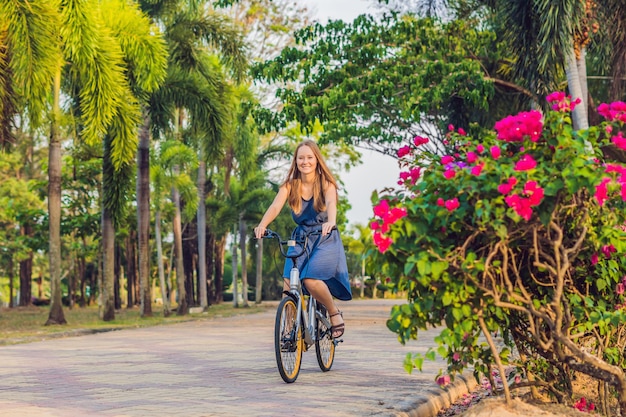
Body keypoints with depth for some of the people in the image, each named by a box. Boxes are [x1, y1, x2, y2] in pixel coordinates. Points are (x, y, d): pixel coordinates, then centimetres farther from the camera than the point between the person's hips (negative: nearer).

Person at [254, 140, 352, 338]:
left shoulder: (326, 184, -9)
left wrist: (331, 222, -52)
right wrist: (262, 224, -41)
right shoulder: (289, 186, -3)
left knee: (311, 280, -25)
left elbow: (331, 203, -30)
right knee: (289, 282, -14)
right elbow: (276, 206, -20)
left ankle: (334, 313, 1)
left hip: (325, 239, -3)